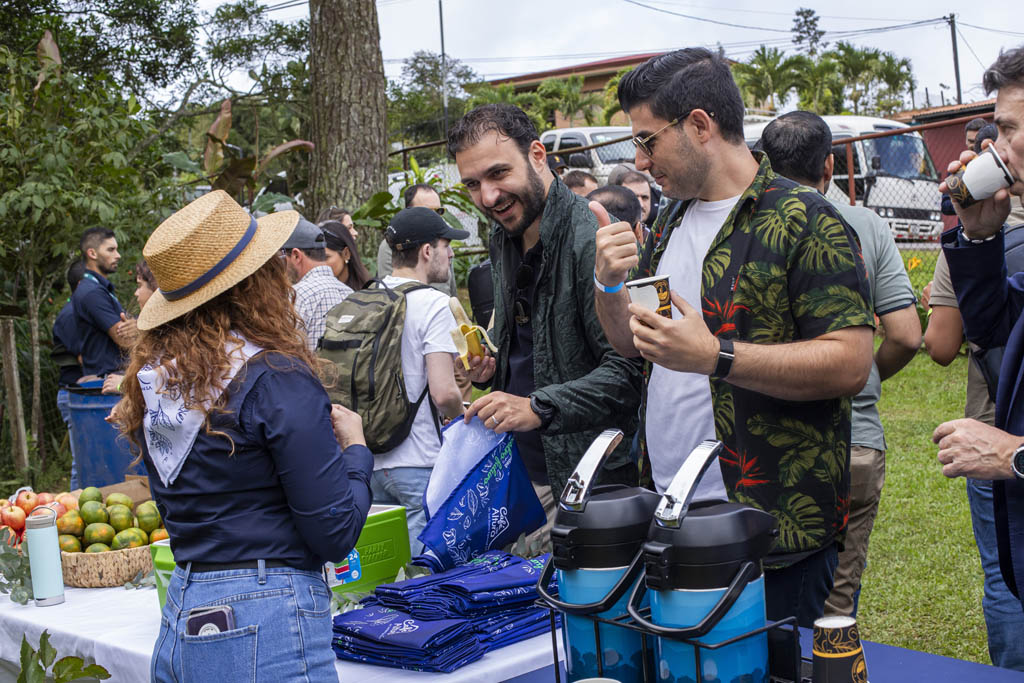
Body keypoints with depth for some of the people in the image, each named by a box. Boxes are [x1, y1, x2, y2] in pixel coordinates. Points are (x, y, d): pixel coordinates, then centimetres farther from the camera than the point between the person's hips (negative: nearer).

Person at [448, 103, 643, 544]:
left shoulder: (593, 242, -20)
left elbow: (630, 370, -24)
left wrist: (539, 407, -28)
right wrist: (486, 366, 5)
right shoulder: (503, 241, 9)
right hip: (522, 469, 8)